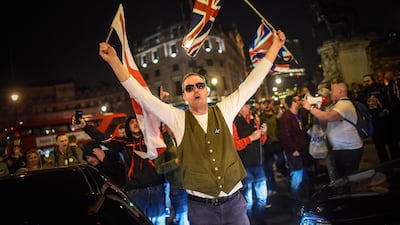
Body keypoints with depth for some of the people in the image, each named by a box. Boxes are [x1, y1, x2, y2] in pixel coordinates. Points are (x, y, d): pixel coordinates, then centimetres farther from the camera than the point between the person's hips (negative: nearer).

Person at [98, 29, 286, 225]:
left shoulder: (224, 111, 2)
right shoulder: (177, 119, -3)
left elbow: (251, 83, 3)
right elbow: (141, 95, -7)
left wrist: (275, 46, 3)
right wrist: (113, 60, -13)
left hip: (234, 201, 1)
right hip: (201, 206, -1)